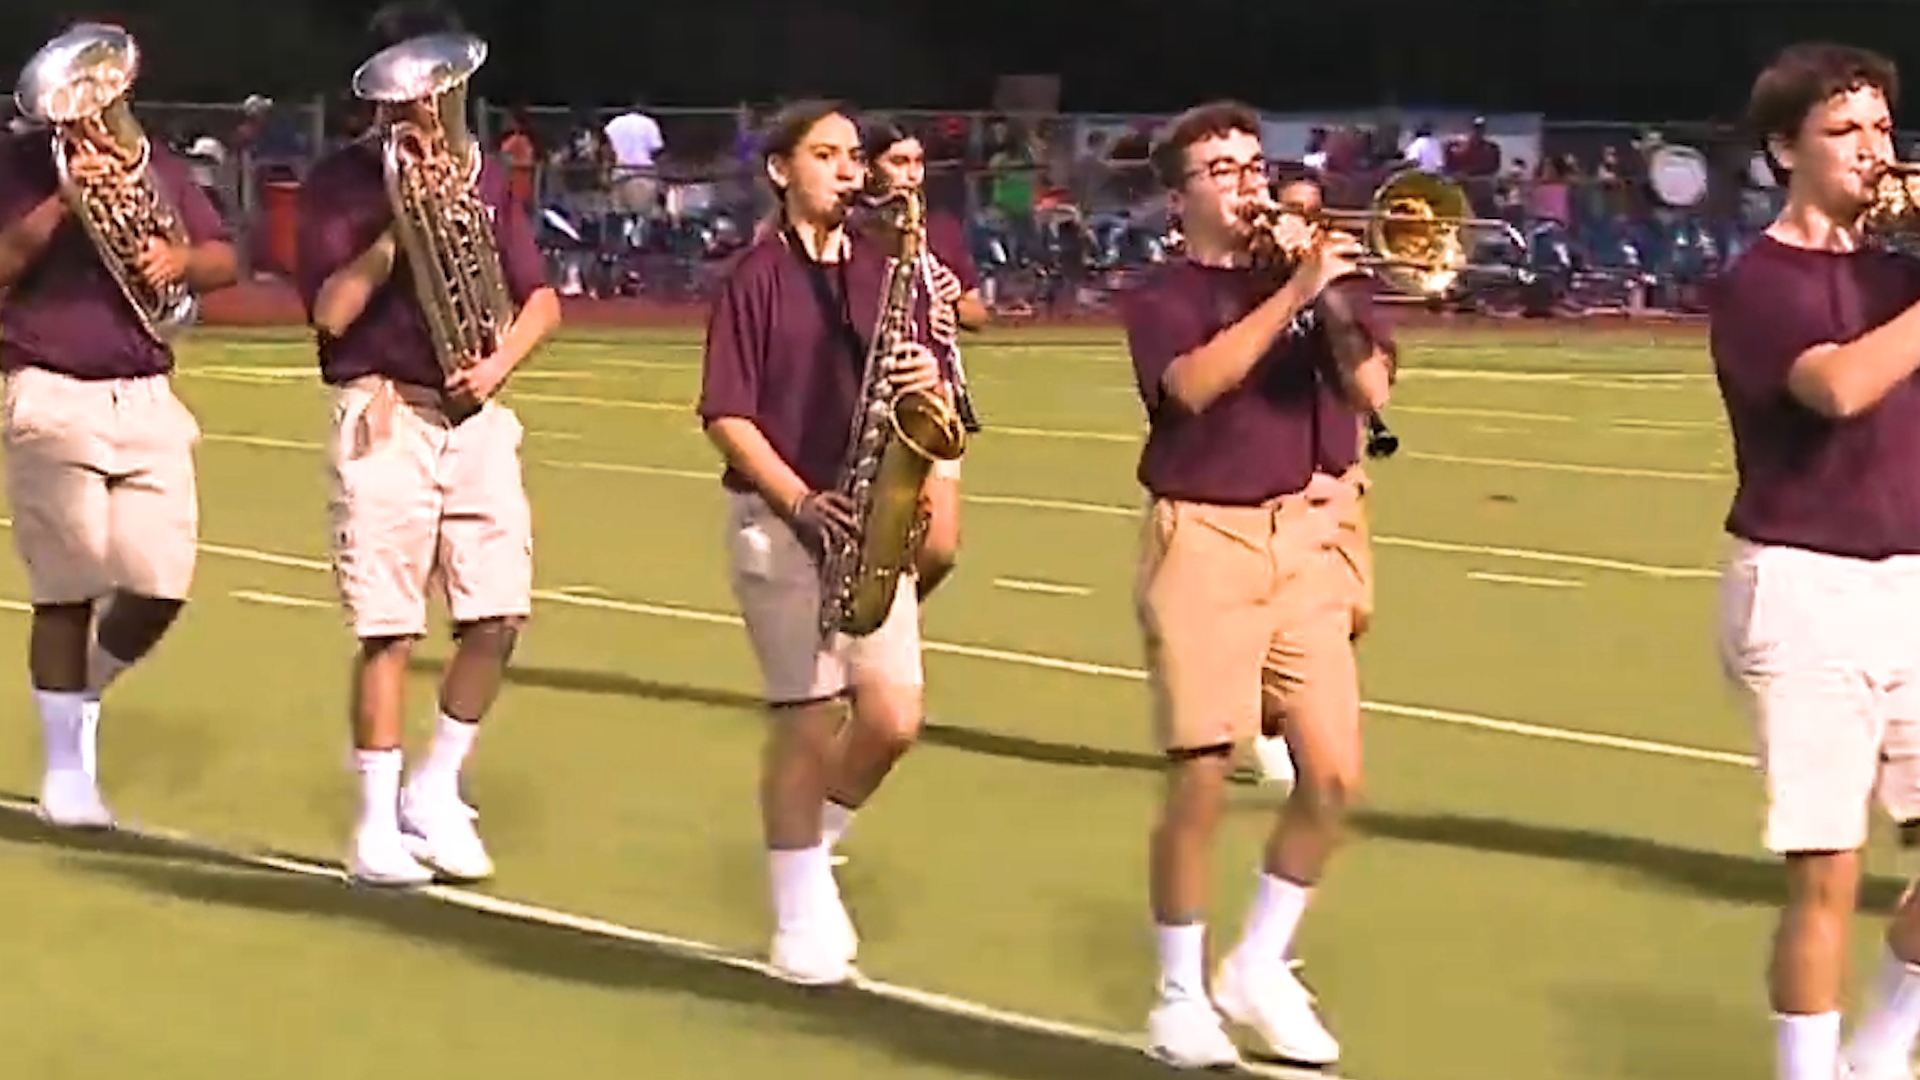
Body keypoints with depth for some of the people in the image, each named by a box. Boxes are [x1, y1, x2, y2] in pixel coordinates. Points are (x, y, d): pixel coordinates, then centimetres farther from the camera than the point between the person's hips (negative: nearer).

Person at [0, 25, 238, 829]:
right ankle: (65, 768, 6)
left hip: (147, 401, 4)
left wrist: (181, 257, -10)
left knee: (159, 589, -2)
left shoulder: (156, 166, 14)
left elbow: (226, 263, 11)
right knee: (67, 591, -4)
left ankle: (82, 701, 25)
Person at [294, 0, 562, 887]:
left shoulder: (482, 178, 12)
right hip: (386, 417, -4)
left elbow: (540, 298, 11)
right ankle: (377, 825, 3)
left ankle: (435, 794, 16)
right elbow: (332, 311, -11)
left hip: (475, 414, 4)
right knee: (389, 627, -5)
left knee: (498, 614, -2)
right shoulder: (339, 182, -1)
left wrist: (502, 360, -8)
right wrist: (399, 226, -16)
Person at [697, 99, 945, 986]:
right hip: (779, 516, -4)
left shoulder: (884, 271, 10)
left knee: (893, 717, -4)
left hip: (869, 515, 4)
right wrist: (800, 502, -17)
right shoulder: (756, 278, -3)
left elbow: (922, 389, 12)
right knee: (809, 718, -3)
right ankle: (802, 920, 10)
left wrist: (928, 381, -12)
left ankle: (807, 838, 24)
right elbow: (727, 417, -8)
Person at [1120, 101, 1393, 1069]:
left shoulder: (1313, 275, 13)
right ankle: (1180, 995, 9)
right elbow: (1195, 384, -19)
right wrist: (1292, 293, -23)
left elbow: (1370, 389, 2)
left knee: (1333, 775, -2)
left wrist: (1332, 297, -11)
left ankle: (1259, 969, 16)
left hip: (1305, 539, 4)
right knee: (1200, 779, -6)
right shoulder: (1162, 297, 1)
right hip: (1205, 542, -4)